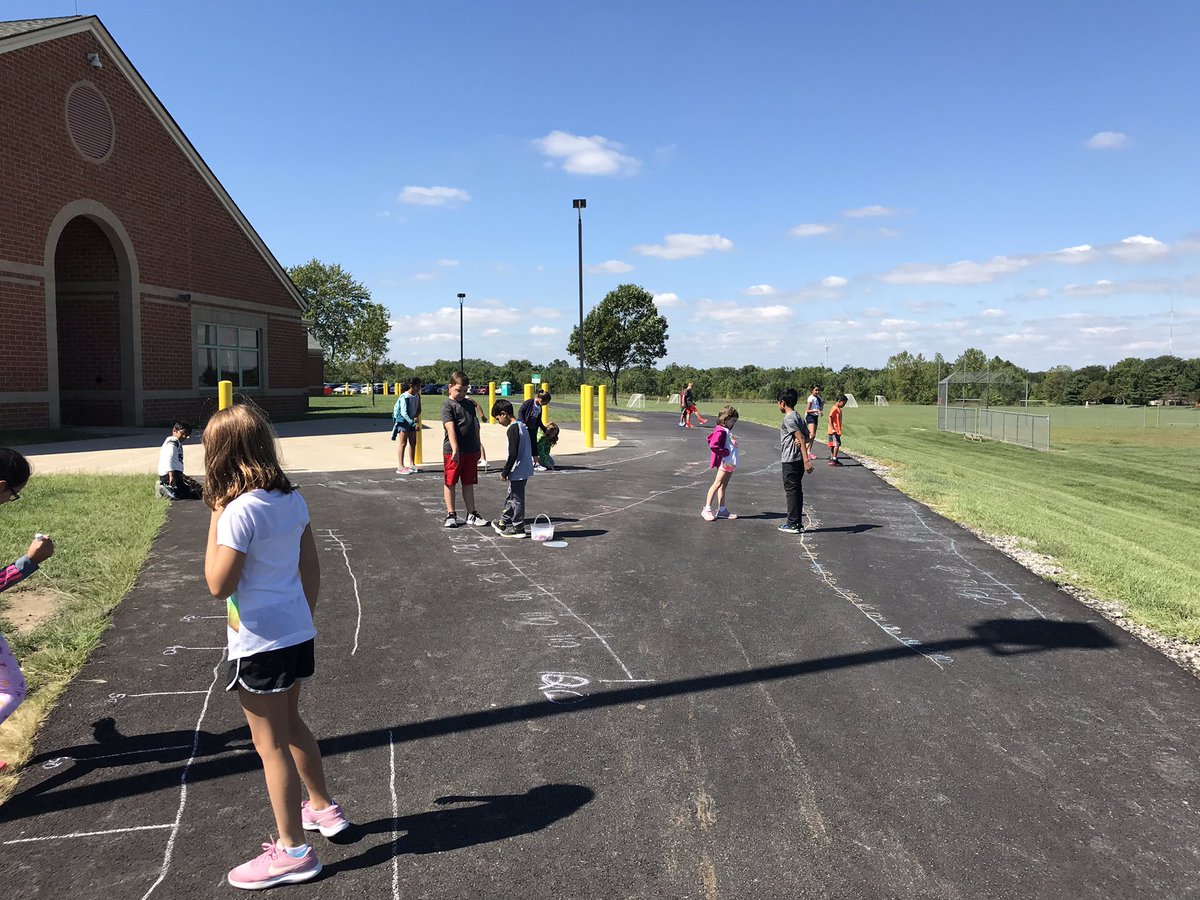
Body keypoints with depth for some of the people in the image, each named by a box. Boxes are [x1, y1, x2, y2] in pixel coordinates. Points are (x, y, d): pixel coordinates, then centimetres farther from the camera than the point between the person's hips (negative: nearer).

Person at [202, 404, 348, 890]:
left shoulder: (241, 510, -22)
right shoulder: (292, 499, 1)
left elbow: (219, 584, -18)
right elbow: (312, 570, 8)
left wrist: (216, 517, -14)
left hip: (260, 644, -8)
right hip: (296, 632, 8)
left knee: (271, 744, 7)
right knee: (291, 725, 26)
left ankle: (292, 850, 21)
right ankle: (323, 808, 43)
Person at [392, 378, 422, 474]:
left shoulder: (417, 396, 1)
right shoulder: (404, 397, -20)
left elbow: (419, 409, 7)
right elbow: (404, 412, -25)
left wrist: (416, 417, -12)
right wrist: (412, 421, -35)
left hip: (412, 420, 7)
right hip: (402, 420, -7)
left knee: (413, 443, 10)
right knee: (403, 443, -8)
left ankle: (412, 465, 21)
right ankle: (401, 467, -7)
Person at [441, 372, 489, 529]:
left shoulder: (470, 404, 12)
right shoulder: (448, 406, -9)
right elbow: (450, 428, -21)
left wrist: (478, 446, 19)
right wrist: (455, 449, -31)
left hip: (471, 451, 6)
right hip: (452, 451, -6)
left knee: (468, 483, 12)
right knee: (450, 483, 6)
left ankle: (471, 514, 18)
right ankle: (451, 515, 14)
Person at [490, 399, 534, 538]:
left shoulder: (512, 429, -19)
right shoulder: (522, 425, 10)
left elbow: (513, 454, -22)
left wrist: (505, 472, -15)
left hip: (518, 471, -10)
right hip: (524, 468, 10)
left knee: (516, 498, 0)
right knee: (511, 497, 19)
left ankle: (518, 528, 9)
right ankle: (504, 522, 30)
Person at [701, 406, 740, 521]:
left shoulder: (728, 431, 17)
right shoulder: (721, 431, -13)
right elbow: (713, 446, -23)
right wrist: (726, 452, -19)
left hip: (730, 463, 10)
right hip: (724, 462, -10)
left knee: (723, 486, 12)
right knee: (717, 484, -10)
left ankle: (721, 510, 18)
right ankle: (707, 509, -9)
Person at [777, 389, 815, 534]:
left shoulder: (788, 419, -14)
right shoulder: (797, 417, 15)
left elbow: (800, 438, -21)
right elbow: (807, 436, 14)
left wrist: (806, 460, -26)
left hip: (790, 460, -9)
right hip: (799, 460, 9)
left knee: (791, 491, -4)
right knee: (797, 491, 12)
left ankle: (792, 524, -1)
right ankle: (797, 523, 17)